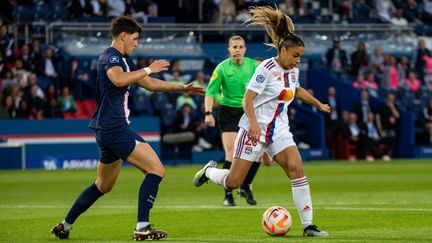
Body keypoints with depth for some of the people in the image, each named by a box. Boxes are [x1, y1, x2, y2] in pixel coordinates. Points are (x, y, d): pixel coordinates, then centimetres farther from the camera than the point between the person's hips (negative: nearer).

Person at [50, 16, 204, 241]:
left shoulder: (124, 60, 20)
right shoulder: (110, 57, -11)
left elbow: (149, 84, 30)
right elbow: (119, 79, -34)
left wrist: (181, 88, 25)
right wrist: (148, 69, -24)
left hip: (107, 129, 11)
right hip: (113, 128, -11)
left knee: (103, 186, 21)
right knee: (156, 169, -13)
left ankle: (65, 226, 26)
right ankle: (142, 228, -17)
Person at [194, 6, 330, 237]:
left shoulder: (293, 71, 6)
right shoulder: (267, 68, -16)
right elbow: (247, 99, -21)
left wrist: (318, 104, 33)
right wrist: (253, 122, -35)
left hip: (279, 131, 6)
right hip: (255, 129, -6)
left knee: (296, 169, -16)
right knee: (233, 182, -4)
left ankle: (308, 225, -14)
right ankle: (209, 171, 32)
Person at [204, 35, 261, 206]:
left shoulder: (253, 65, 1)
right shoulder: (222, 68, -8)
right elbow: (210, 92, -10)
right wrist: (208, 113, -22)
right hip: (228, 113, -3)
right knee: (231, 155, -12)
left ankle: (245, 187, 19)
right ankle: (228, 195, -1)